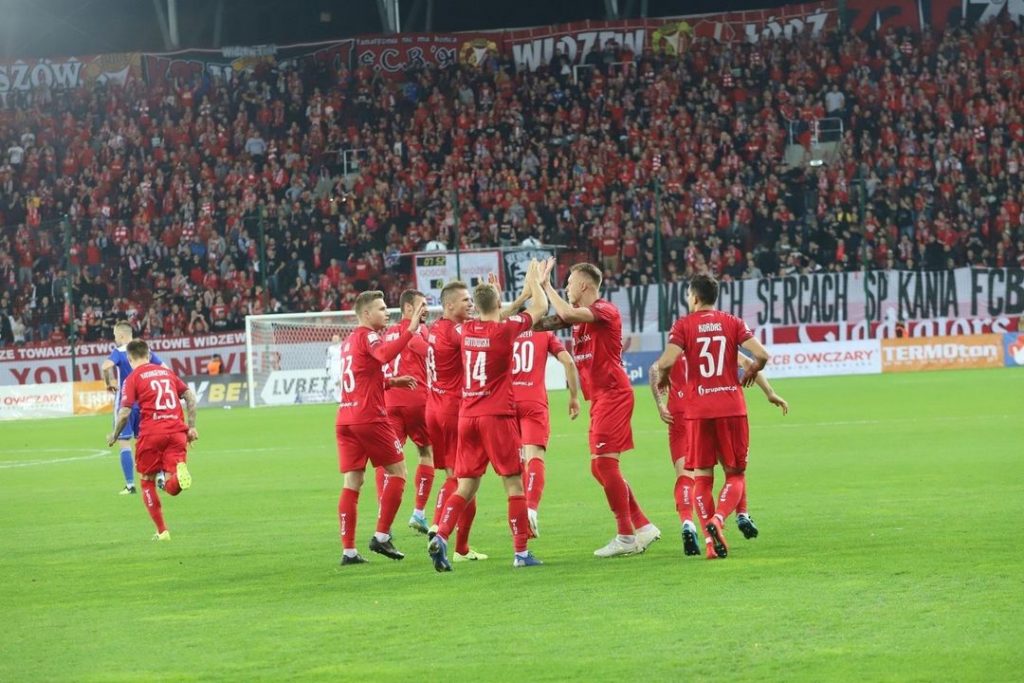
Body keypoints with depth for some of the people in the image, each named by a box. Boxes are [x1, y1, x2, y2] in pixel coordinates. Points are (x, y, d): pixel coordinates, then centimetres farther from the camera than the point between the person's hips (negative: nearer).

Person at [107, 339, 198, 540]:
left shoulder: (133, 378, 3)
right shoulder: (167, 372, 18)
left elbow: (124, 413, -4)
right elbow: (190, 397, 12)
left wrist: (114, 436, 11)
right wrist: (191, 427, 15)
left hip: (151, 433, -3)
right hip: (177, 430, 3)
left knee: (147, 482, 15)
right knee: (172, 487, -1)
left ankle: (162, 531, 10)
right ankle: (179, 473, -36)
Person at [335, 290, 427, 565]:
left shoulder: (348, 341, 19)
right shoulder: (368, 336, -7)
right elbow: (384, 354, -30)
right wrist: (410, 330, -35)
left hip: (345, 418, 8)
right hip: (369, 417, -8)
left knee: (352, 481, 4)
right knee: (397, 470, 5)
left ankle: (348, 550, -1)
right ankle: (382, 536, 0)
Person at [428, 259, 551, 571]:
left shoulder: (467, 330, 5)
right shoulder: (505, 329, -8)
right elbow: (540, 307, 6)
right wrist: (535, 280, 24)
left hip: (468, 416, 5)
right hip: (497, 416, -5)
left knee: (466, 486, 8)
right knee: (514, 483, 1)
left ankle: (441, 537, -10)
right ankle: (521, 552, 0)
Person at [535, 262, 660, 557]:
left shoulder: (605, 310, -12)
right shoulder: (580, 314, 16)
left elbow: (567, 314, -28)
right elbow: (542, 323, 12)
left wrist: (546, 287, -15)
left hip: (612, 394, -10)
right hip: (600, 398, 10)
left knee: (604, 463, -12)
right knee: (600, 467, 10)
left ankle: (626, 537, -9)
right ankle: (643, 527, 15)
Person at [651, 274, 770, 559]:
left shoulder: (684, 325, -1)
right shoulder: (732, 323, 4)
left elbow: (666, 361, -15)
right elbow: (761, 355, -7)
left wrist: (660, 376, 7)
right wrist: (751, 371, 14)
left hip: (698, 410, -1)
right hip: (732, 407, 1)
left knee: (702, 477, 7)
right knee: (735, 474, 9)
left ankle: (711, 541, -5)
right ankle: (718, 519, -18)